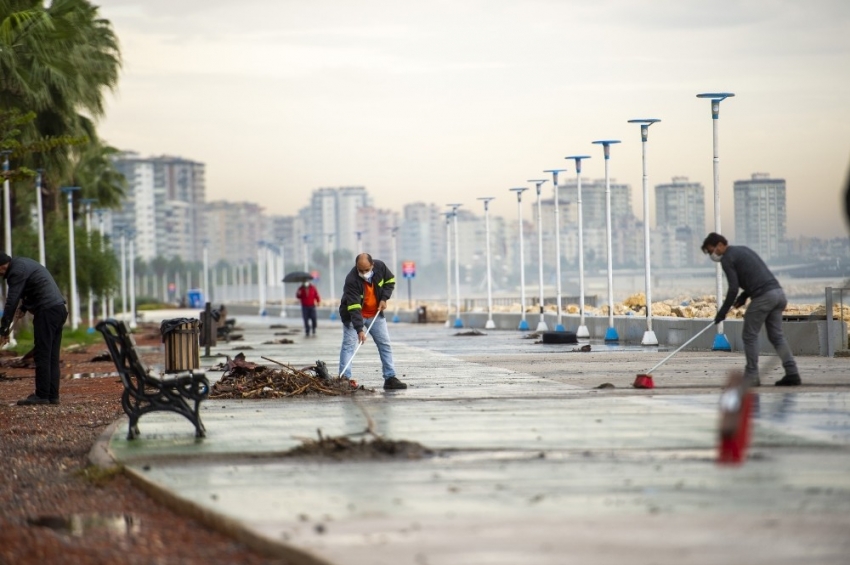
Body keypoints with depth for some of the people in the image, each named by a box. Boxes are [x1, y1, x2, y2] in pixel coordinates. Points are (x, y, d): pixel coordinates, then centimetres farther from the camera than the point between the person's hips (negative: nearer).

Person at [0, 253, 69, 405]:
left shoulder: (17, 271, -11)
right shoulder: (22, 263, 20)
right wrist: (24, 308, 25)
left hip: (47, 311, -10)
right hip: (59, 308, 10)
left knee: (42, 355, -8)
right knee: (52, 356, 8)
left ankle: (42, 395, -8)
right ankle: (52, 395, 6)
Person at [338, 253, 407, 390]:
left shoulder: (380, 267, -18)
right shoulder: (351, 280, -32)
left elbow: (390, 281, 3)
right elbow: (354, 308, -36)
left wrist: (384, 298, -12)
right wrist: (359, 330, -42)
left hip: (375, 314, 5)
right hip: (353, 315, -5)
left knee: (385, 344, 4)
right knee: (348, 345, -12)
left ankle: (390, 378, 9)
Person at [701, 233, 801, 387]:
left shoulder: (727, 259, -3)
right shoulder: (743, 250, 25)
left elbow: (733, 288, -9)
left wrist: (722, 312, 0)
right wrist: (745, 295, 21)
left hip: (763, 297, -8)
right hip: (778, 292, 8)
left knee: (750, 336, 3)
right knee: (776, 336, 11)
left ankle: (751, 377, 4)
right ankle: (792, 373, 2)